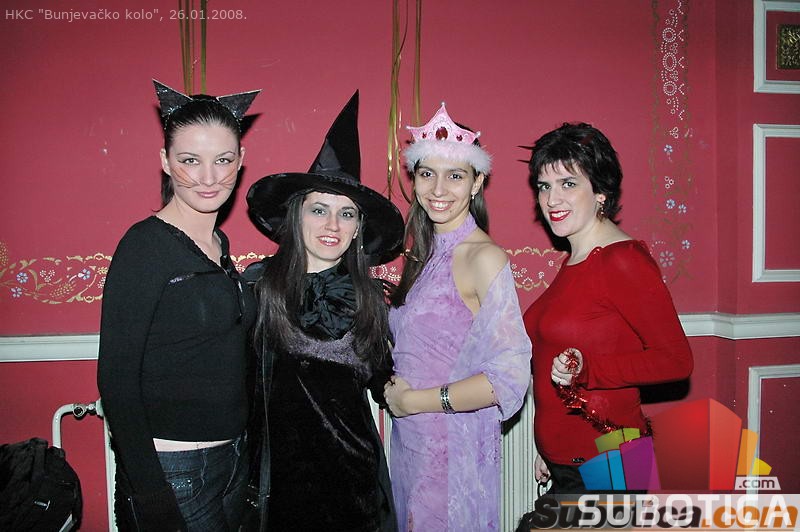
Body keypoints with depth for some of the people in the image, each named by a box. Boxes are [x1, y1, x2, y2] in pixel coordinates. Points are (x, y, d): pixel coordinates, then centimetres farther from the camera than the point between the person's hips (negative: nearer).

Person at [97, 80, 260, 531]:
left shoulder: (219, 244, 6)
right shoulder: (145, 245, -15)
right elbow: (116, 377, -17)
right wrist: (149, 491, -18)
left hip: (232, 457, 7)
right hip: (171, 469, -7)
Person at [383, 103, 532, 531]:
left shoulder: (484, 257, -17)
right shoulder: (424, 252, 7)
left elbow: (509, 376, -23)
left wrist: (413, 400, -15)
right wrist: (395, 391, 0)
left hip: (456, 448, -7)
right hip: (409, 442, 7)